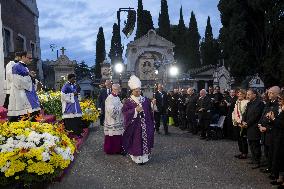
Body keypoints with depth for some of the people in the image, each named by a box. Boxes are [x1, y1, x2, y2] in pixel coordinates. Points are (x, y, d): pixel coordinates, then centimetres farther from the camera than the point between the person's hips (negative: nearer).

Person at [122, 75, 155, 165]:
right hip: (135, 126, -3)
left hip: (145, 125, 4)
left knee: (145, 140, 8)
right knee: (136, 141, 1)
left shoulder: (145, 100, 6)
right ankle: (137, 157, 14)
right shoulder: (128, 101, -5)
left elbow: (150, 111, 10)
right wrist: (135, 110, -22)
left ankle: (144, 156, 21)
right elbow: (125, 112, -14)